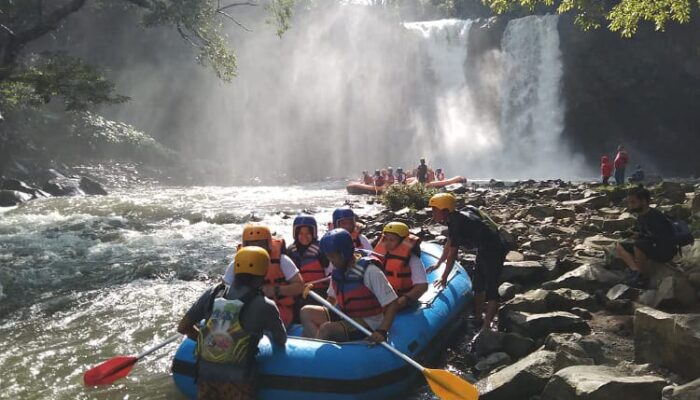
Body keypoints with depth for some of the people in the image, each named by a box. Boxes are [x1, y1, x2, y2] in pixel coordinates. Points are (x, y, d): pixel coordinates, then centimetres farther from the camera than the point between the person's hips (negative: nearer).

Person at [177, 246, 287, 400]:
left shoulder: (213, 293, 2)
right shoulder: (264, 306, -10)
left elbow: (183, 327, 9)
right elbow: (281, 342, 6)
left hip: (204, 374, 4)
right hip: (237, 380, -4)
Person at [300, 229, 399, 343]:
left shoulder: (369, 270, -20)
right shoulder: (338, 271, 3)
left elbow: (392, 304, -20)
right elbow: (332, 298, 18)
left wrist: (382, 331, -31)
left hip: (368, 325, -8)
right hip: (344, 316, 8)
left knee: (326, 328, -28)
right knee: (306, 312, -6)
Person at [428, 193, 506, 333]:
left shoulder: (458, 223, -25)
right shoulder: (454, 219, 6)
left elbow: (452, 254, -22)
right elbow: (449, 245, 19)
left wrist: (444, 278, -15)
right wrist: (438, 264, 27)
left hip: (494, 252, -11)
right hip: (484, 250, 11)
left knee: (491, 288, -9)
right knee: (478, 285, 18)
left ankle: (486, 327, -9)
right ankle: (478, 319, 28)